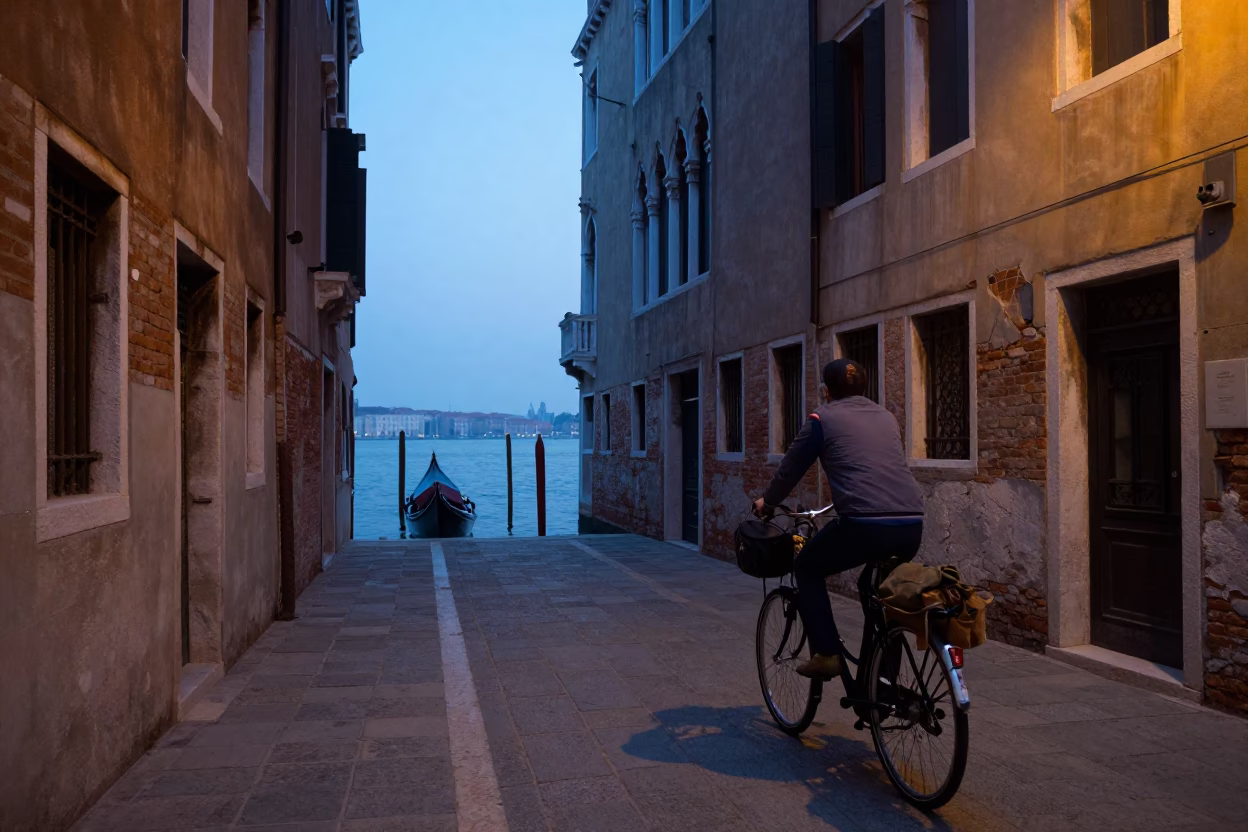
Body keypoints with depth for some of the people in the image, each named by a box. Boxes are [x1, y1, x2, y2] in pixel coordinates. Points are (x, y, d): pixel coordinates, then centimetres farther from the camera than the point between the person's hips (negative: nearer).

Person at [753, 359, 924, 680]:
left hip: (864, 524, -5)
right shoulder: (886, 417, 25)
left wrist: (767, 501, 37)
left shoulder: (824, 417, 10)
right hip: (911, 525, 6)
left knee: (807, 568, 21)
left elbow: (792, 466, 18)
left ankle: (827, 655, 13)